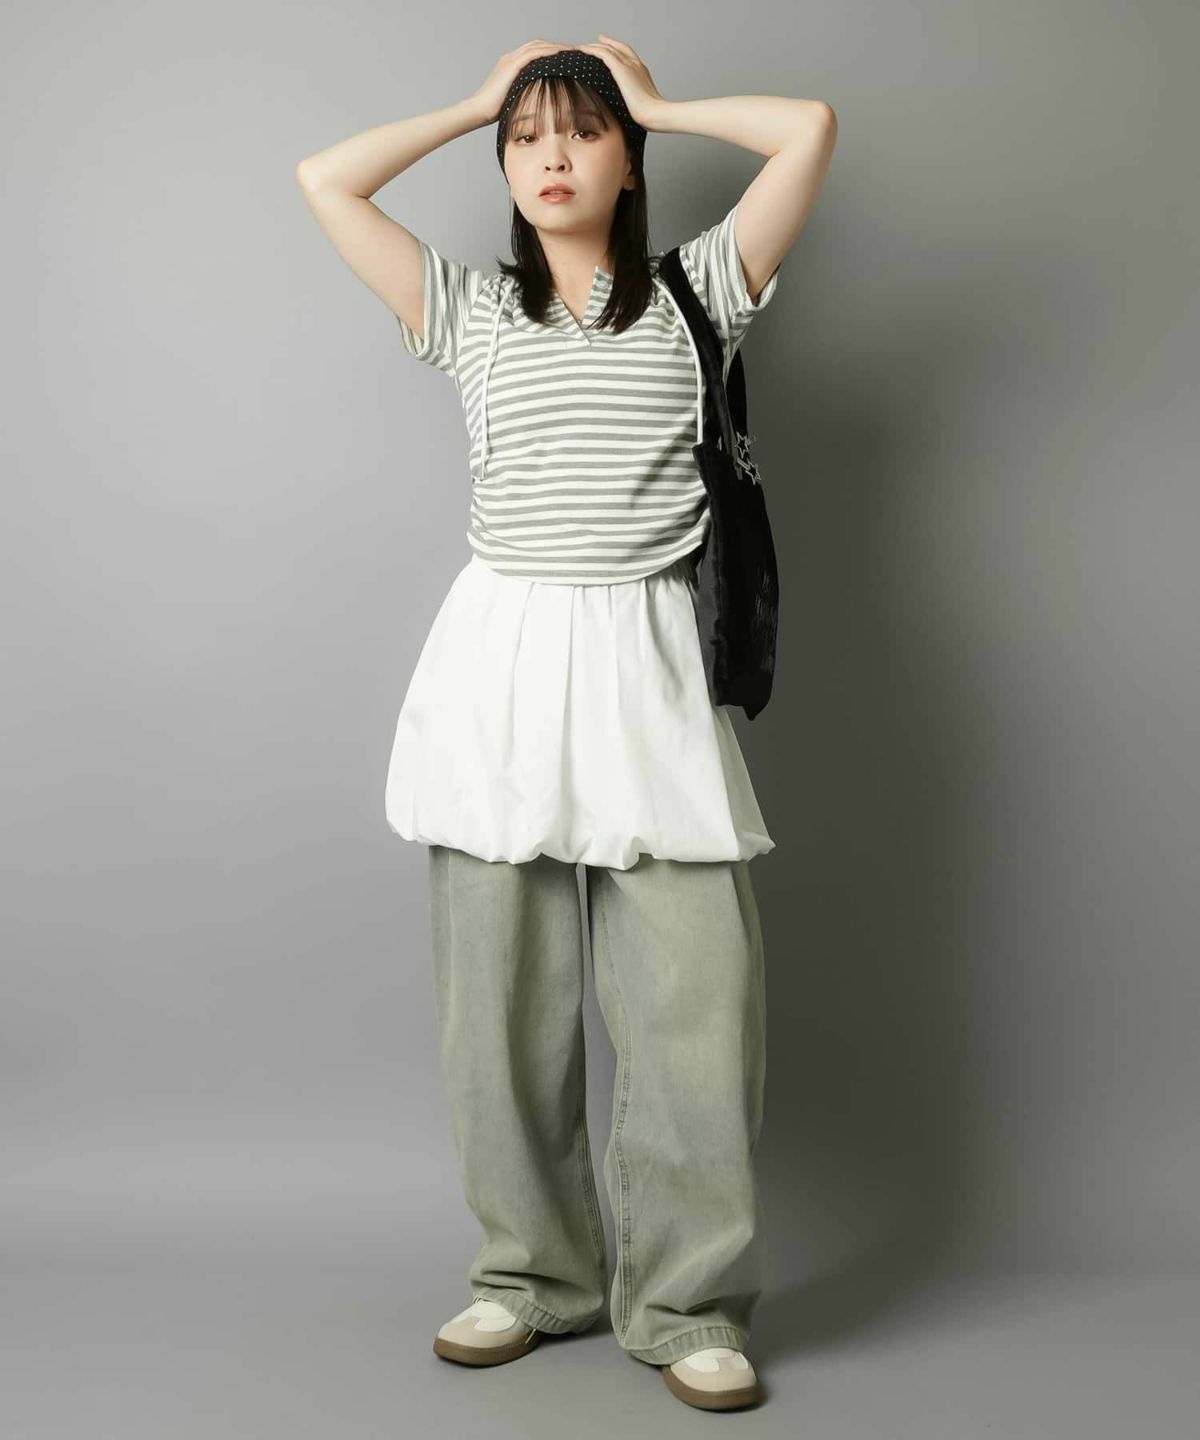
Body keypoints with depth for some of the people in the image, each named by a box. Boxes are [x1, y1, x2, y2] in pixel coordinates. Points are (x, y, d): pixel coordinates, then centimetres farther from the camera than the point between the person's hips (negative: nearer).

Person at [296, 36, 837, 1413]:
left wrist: (656, 102, 16)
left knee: (696, 990, -6)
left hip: (643, 663, -1)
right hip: (502, 656, 2)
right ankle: (534, 1274, 19)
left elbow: (809, 129, 5)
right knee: (500, 992, 3)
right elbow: (324, 179, 11)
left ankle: (687, 1301, 7)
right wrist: (474, 103, 19)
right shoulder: (469, 310, 15)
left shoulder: (694, 294, 12)